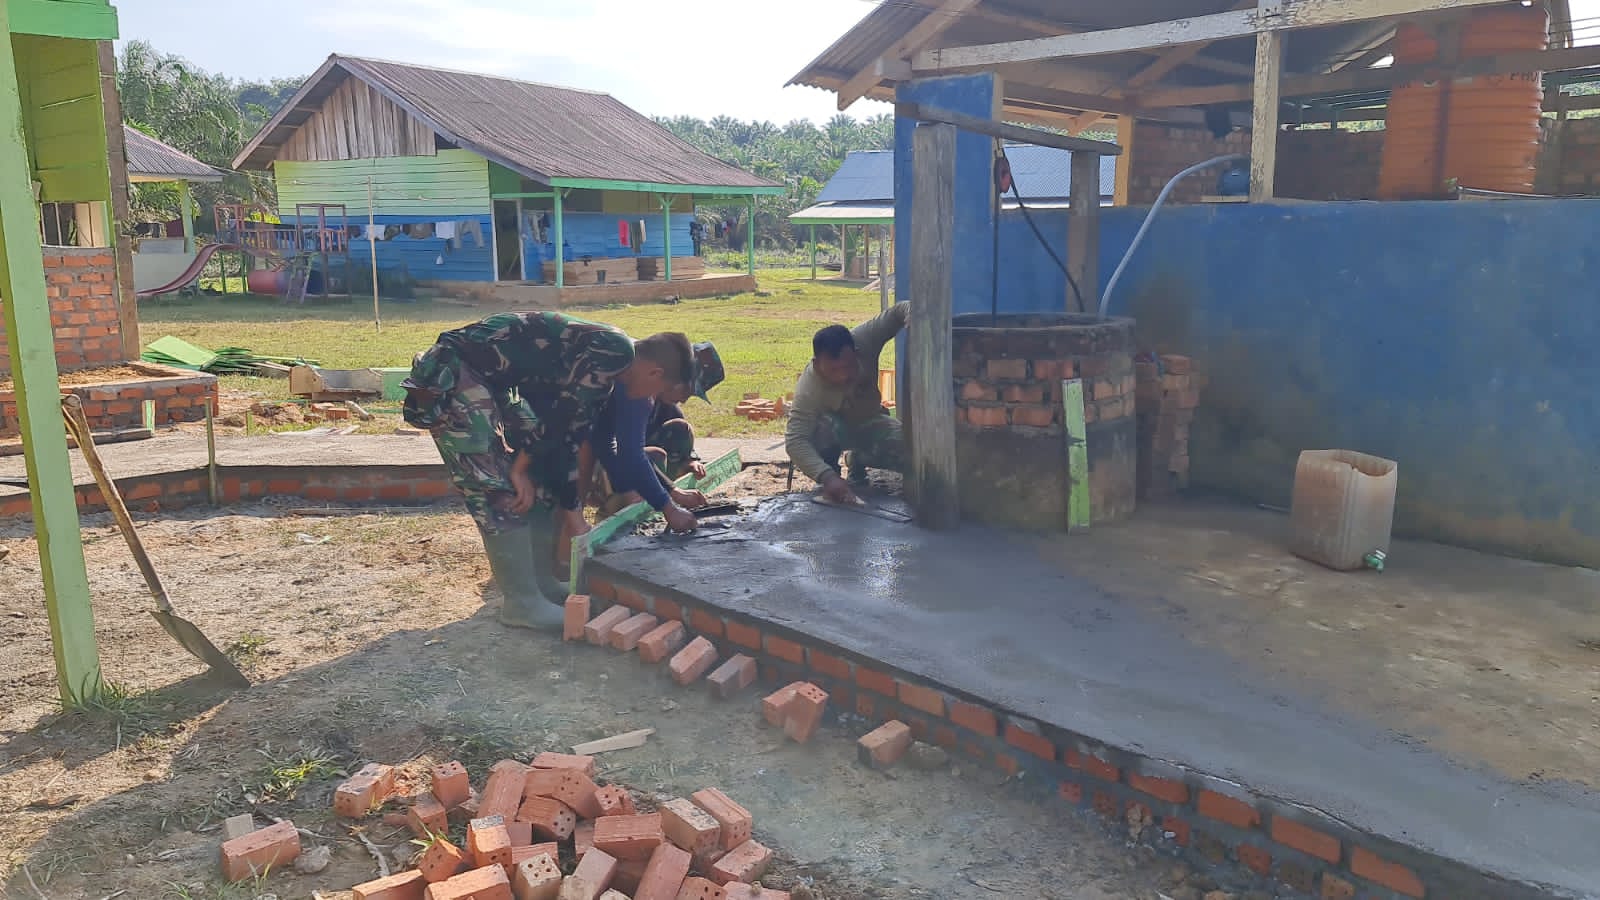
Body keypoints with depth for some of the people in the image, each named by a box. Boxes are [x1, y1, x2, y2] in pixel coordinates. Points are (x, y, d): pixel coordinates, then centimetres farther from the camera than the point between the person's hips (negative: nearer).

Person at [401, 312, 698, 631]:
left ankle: (542, 583, 22)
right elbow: (560, 416, -19)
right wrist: (521, 466, -9)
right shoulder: (614, 350, -16)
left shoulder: (599, 368, 14)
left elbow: (567, 437, 16)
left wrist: (571, 512, 17)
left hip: (487, 380, 10)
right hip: (451, 374, -10)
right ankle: (521, 603, 1)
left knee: (536, 480, 13)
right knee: (501, 489, -8)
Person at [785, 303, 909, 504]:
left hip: (869, 423, 3)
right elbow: (795, 440, -45)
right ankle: (831, 469, -6)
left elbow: (897, 312, -27)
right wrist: (827, 477, -59)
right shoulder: (808, 389, -39)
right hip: (835, 427, -3)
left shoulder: (864, 340, -33)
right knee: (825, 426, -40)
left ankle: (859, 461, 9)